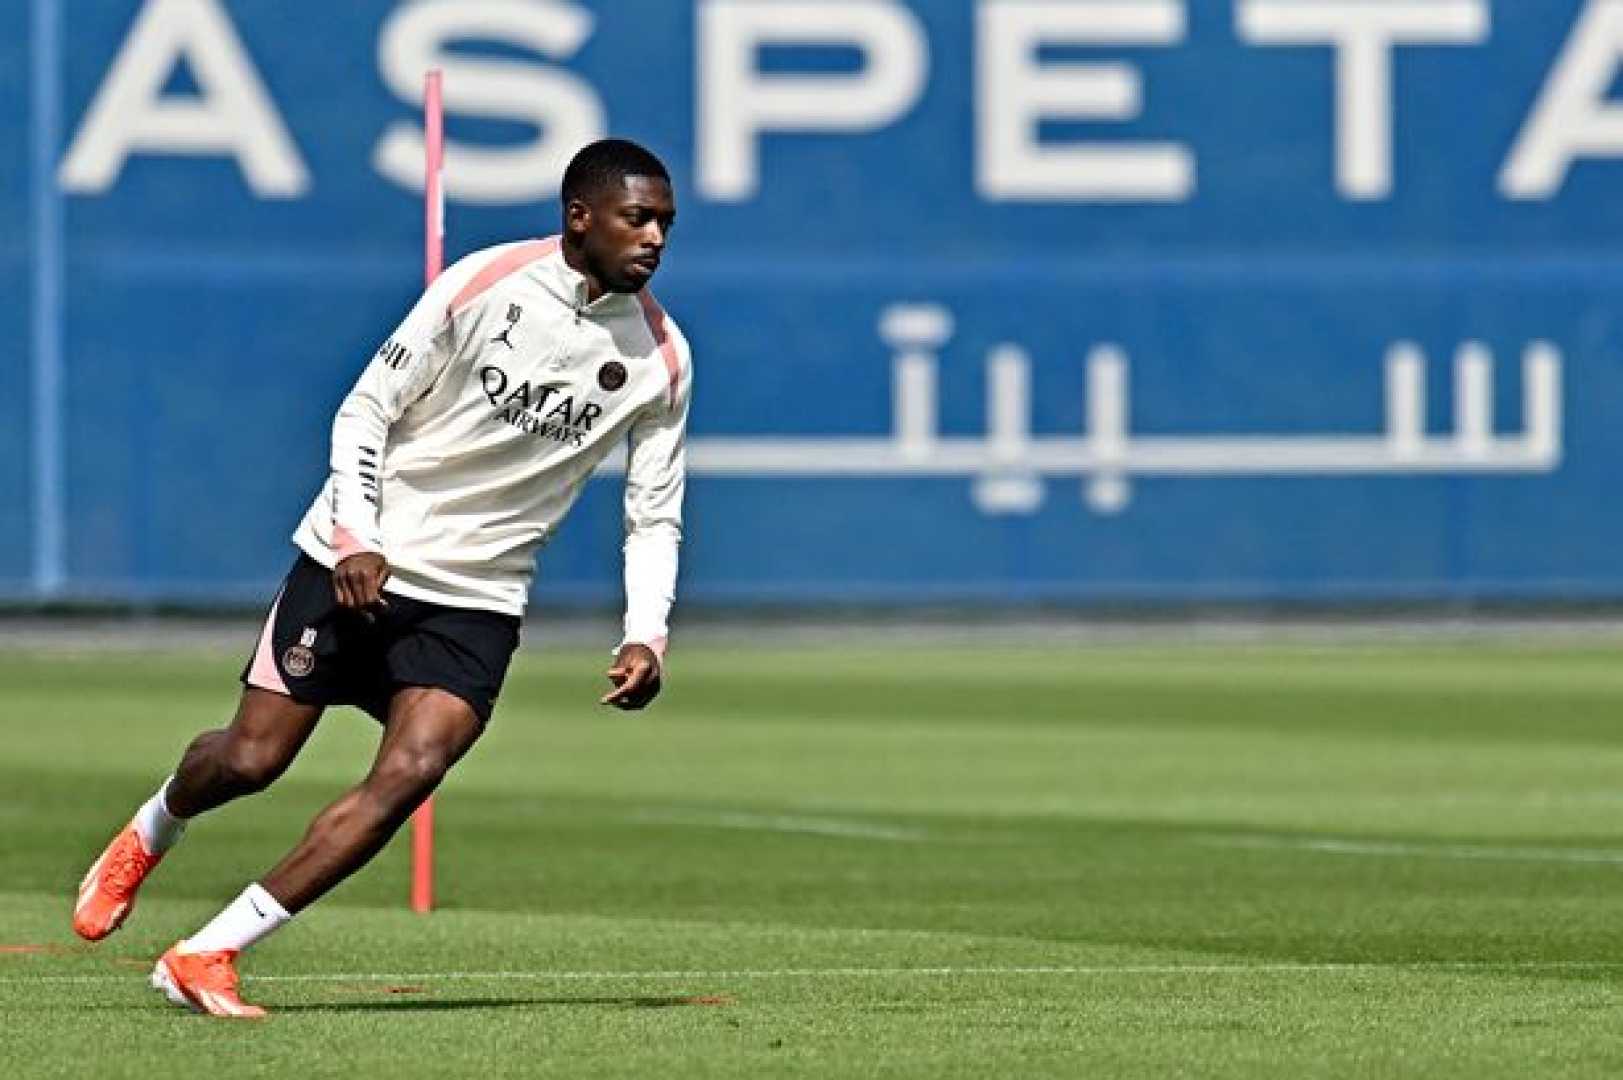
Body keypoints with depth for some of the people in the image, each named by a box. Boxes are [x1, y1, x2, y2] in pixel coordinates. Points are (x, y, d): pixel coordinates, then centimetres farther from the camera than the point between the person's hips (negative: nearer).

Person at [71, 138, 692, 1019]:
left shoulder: (661, 359, -3)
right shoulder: (485, 284, -11)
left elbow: (653, 515, 4)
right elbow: (365, 410, -5)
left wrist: (644, 637, -11)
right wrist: (355, 539, -18)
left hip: (476, 600, 2)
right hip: (355, 565, -2)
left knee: (409, 774, -19)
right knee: (251, 758, -3)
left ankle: (206, 956, -13)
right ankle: (151, 831, 35)